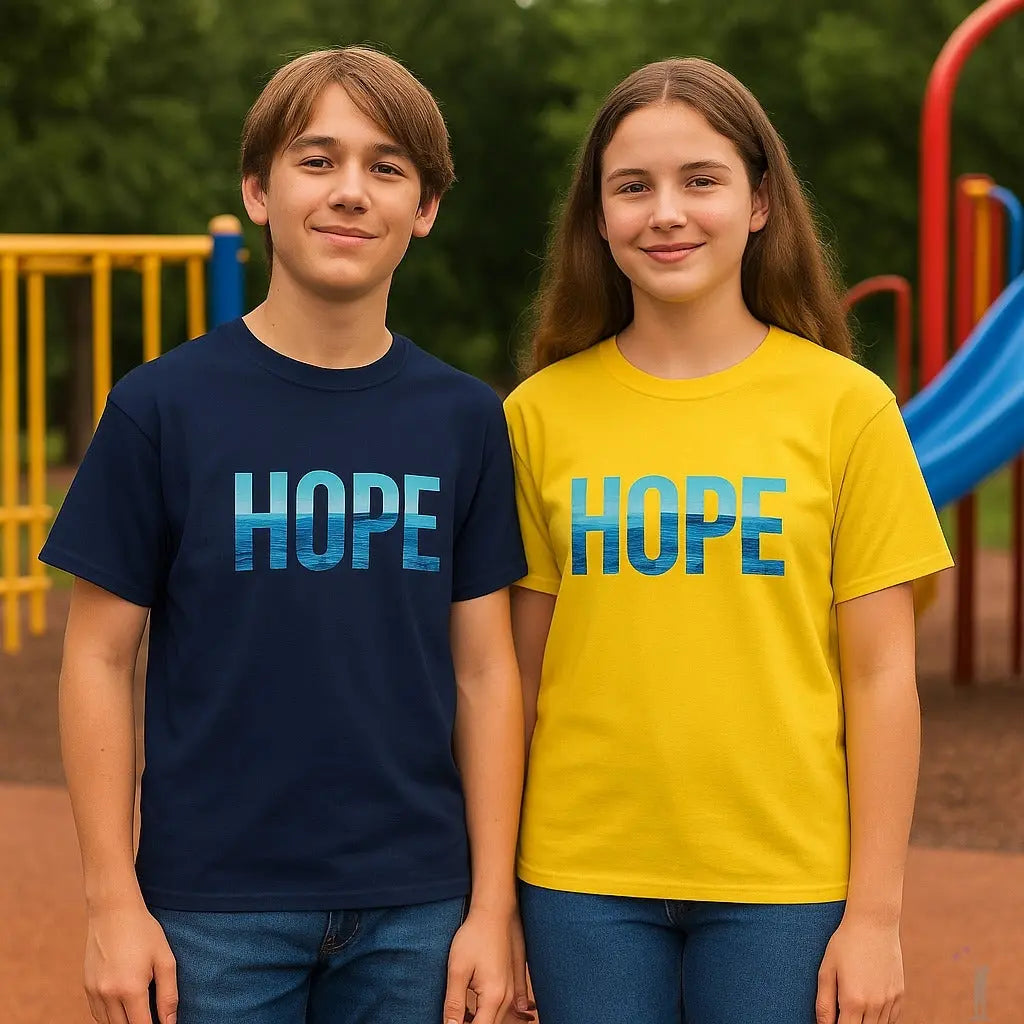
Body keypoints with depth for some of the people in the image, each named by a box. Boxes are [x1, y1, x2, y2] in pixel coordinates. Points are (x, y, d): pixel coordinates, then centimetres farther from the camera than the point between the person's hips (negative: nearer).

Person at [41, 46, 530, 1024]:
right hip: (217, 904, -2)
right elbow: (99, 658, -1)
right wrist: (112, 900, -6)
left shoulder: (464, 419, 4)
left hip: (411, 908, 2)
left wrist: (492, 906, 1)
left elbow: (485, 671, 5)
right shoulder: (163, 406, -3)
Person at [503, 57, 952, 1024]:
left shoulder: (845, 406, -1)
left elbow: (880, 676, -1)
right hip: (586, 885, 1)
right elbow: (516, 673, 6)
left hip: (784, 882, -1)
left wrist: (875, 911, -3)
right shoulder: (542, 412, 3)